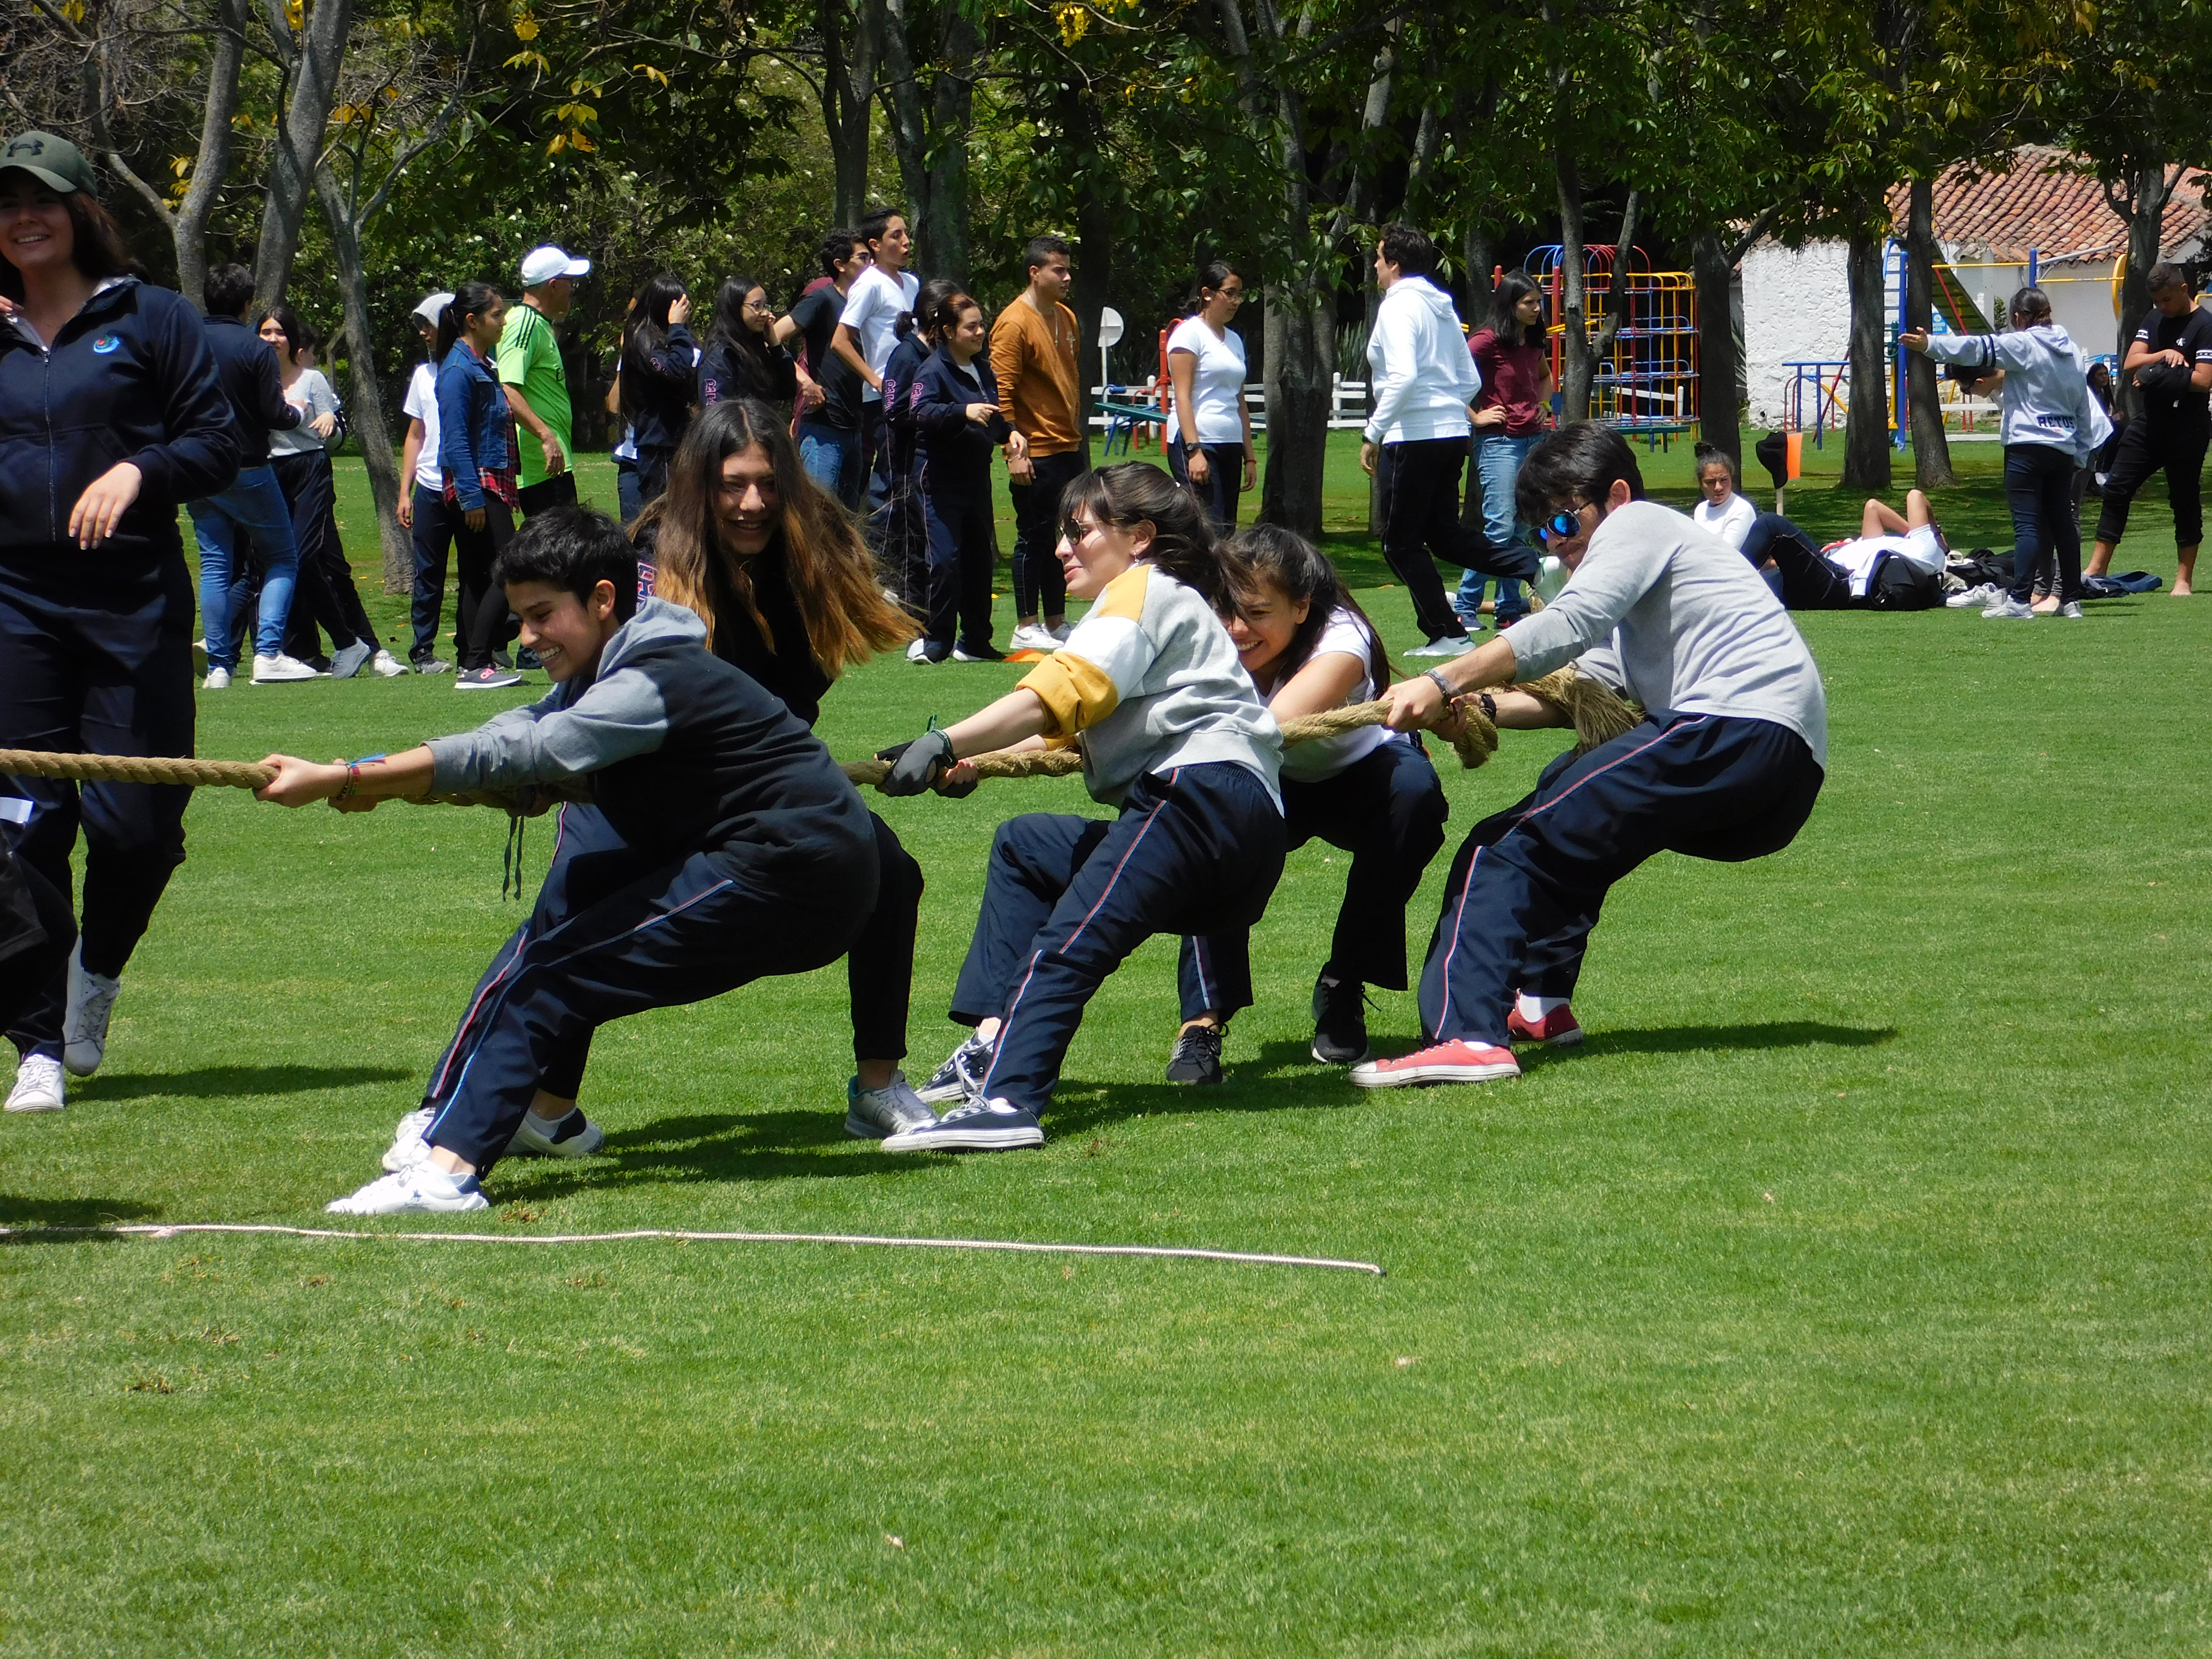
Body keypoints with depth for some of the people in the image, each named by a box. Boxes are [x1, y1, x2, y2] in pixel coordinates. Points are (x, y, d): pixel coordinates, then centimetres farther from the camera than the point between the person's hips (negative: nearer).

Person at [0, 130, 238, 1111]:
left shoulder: (151, 320, 4)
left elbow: (217, 447, 3)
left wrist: (140, 469, -16)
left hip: (134, 602, -2)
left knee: (134, 824, -6)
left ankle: (97, 972, 25)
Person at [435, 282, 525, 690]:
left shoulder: (482, 366, 16)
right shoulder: (458, 370, -14)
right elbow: (456, 440, -19)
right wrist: (471, 498, -22)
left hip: (490, 483, 10)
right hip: (475, 486, -10)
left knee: (478, 578, 10)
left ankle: (474, 664, 11)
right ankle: (475, 665, -13)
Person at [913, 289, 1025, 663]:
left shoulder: (983, 368, 13)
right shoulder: (934, 371, -11)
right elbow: (922, 414, -27)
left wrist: (1009, 434, 8)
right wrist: (963, 412, -39)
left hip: (977, 474, 8)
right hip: (942, 478, -8)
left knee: (979, 559, 10)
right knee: (945, 560, -12)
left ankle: (975, 641, 19)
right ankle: (936, 641, -5)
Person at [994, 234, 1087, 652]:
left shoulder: (1066, 318, 13)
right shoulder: (1015, 323, -13)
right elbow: (1002, 390, -16)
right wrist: (1013, 448, -20)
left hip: (1069, 448, 8)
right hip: (1037, 454, -8)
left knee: (1064, 537, 11)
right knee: (1035, 536, -3)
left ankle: (1056, 623, 19)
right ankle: (1027, 628, 4)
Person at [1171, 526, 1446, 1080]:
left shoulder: (1341, 639, -35)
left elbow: (1277, 725, -53)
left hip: (1361, 779, -1)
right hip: (1275, 789, 1)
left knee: (1414, 787, -34)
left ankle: (1344, 990, -17)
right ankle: (1202, 1021, -27)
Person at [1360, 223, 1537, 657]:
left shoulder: (1398, 307, -10)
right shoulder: (1442, 308, 16)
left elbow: (1402, 377, -22)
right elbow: (1470, 381, 18)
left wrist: (1373, 434, -18)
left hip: (1412, 438, -9)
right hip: (1453, 434, 9)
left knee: (1401, 543, 2)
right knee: (1443, 534, 16)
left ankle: (1446, 634, 1)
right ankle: (1534, 565, 0)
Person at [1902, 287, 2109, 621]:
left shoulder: (2023, 345, -5)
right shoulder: (2072, 352, 16)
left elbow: (1979, 349, -15)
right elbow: (2085, 409, 19)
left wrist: (1931, 344, -15)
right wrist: (2081, 454, 23)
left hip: (2028, 446, -7)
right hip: (2065, 449, 7)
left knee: (2027, 524, -11)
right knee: (2062, 522, 13)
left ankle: (2020, 600, -17)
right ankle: (2071, 599, 16)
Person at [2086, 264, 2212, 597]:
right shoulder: (2154, 320, 11)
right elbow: (2130, 364, 3)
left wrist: (2157, 374, -14)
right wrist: (2164, 355, -13)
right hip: (2150, 422, 6)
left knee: (2185, 500, 2)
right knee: (2117, 488, 1)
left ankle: (2184, 578, 10)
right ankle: (2096, 569, 3)